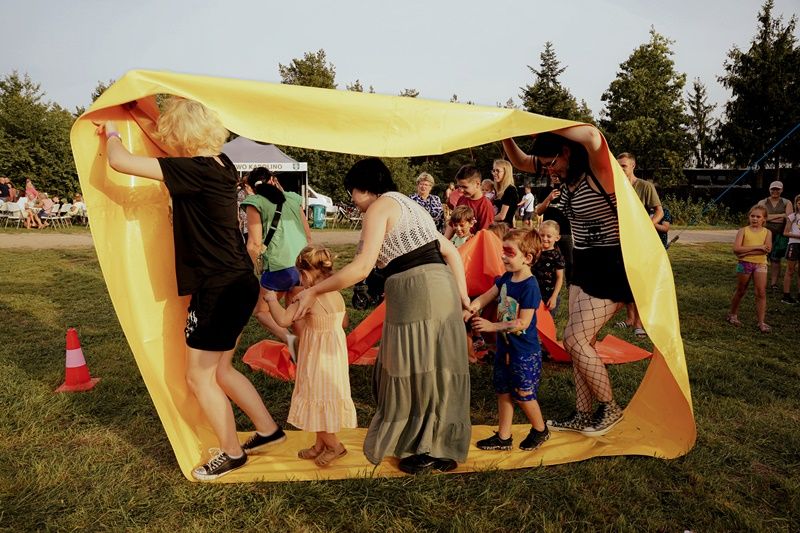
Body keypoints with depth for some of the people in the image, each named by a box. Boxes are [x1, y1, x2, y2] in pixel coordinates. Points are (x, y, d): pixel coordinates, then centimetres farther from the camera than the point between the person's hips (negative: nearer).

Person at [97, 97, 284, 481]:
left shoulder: (195, 170, -19)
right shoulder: (220, 165, 7)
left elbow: (120, 162, -16)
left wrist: (112, 134, 5)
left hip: (219, 289, -9)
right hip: (238, 284, 9)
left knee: (199, 377, 8)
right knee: (220, 370, 22)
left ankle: (231, 453, 24)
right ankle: (268, 429, 33)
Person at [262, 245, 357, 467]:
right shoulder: (337, 294, 1)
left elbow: (283, 319, -28)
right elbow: (344, 321, 15)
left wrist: (272, 299, -12)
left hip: (317, 360, -8)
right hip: (335, 355, 8)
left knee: (316, 401, 8)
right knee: (322, 402, 20)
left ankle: (334, 445, 20)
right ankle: (320, 445, 34)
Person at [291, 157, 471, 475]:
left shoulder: (379, 207, -3)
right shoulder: (409, 204, 23)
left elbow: (362, 267, -14)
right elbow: (451, 252, 20)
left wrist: (314, 291, -7)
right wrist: (462, 295, 18)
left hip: (415, 290, -9)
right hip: (443, 286, 9)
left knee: (415, 371, 7)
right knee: (435, 368, 17)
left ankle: (428, 452, 23)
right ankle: (442, 448, 31)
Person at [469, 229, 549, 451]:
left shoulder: (529, 286, -23)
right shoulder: (506, 278, 1)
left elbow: (523, 323, -25)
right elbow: (486, 296, 6)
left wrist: (492, 326, -26)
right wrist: (471, 308, -14)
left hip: (525, 352, -8)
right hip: (504, 348, 8)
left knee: (523, 395, 6)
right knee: (503, 392, 15)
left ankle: (540, 430, 32)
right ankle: (503, 437, 28)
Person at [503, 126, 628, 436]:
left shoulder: (599, 172, -19)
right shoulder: (567, 176, 5)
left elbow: (593, 136, -43)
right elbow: (520, 162, 15)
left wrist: (544, 127, -31)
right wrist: (506, 134, -1)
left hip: (611, 266, -9)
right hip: (584, 263, 9)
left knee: (574, 339, -9)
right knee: (580, 341, 10)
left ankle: (610, 408, 12)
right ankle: (582, 415, 22)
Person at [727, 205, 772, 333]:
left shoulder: (767, 232, 2)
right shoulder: (743, 231, -1)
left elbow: (767, 249, -14)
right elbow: (736, 249, -15)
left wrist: (746, 252, -19)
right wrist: (757, 247, -19)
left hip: (760, 264, 1)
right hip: (744, 264, -1)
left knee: (761, 293, -4)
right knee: (740, 291, 12)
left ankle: (761, 322, 2)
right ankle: (732, 314, 31)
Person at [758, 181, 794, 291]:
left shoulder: (787, 203, 10)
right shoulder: (763, 203, 7)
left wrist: (771, 217, -11)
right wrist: (781, 215, -8)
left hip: (780, 235, 1)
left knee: (776, 259, 3)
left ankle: (773, 283, 7)